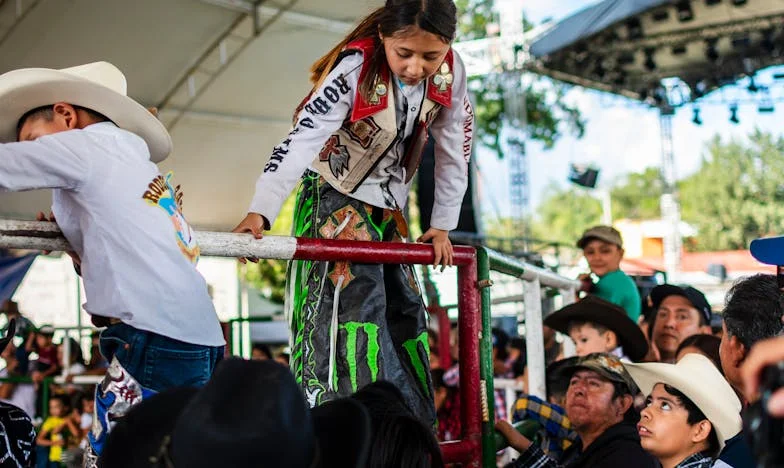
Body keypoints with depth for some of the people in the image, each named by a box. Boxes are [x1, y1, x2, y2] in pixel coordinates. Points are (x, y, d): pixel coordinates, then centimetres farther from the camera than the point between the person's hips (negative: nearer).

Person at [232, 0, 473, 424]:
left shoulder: (449, 72, -15)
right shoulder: (355, 67, -29)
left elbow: (454, 147, -4)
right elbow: (302, 139, -39)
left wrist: (442, 225, 0)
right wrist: (259, 213, -51)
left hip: (388, 205, 6)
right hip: (334, 196, -6)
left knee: (405, 310, 9)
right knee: (354, 298, -19)